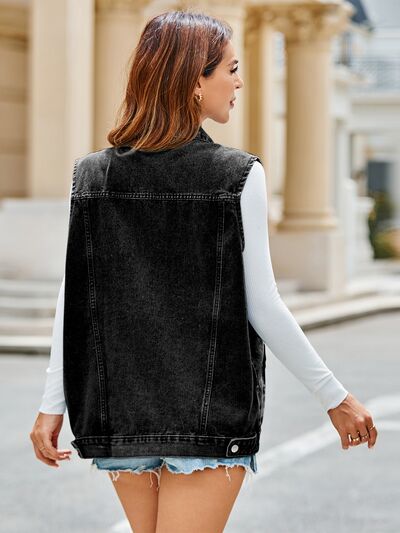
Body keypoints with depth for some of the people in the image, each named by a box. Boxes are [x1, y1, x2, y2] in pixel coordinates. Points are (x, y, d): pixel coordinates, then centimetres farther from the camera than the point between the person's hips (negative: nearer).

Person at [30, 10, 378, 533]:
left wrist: (52, 404, 9)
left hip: (122, 406, 4)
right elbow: (263, 308, -9)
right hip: (211, 409, -4)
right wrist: (334, 396, 0)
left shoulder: (92, 175, 1)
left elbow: (71, 303, 1)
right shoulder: (239, 176, -10)